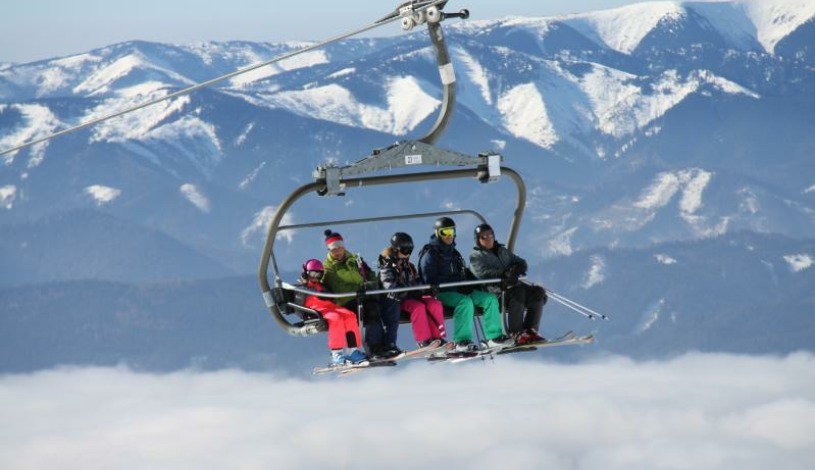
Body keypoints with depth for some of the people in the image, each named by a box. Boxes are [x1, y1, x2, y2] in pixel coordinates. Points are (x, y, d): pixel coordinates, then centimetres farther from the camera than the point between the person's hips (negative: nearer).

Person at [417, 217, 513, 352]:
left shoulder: (453, 253, 22)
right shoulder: (430, 254, -5)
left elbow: (463, 274, 26)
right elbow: (430, 280, -15)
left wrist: (467, 285, 1)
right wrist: (458, 284, -20)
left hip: (459, 290, 8)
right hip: (441, 293, -8)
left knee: (490, 299, -6)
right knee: (465, 302, -36)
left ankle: (494, 337, -9)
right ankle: (461, 341, -38)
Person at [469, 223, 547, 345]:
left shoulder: (503, 251, 30)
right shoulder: (476, 255, 13)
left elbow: (521, 262, 21)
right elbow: (482, 272, -6)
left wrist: (516, 269, -5)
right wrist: (504, 274, -21)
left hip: (512, 284, 6)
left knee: (538, 292, -18)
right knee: (517, 292, -35)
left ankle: (530, 330, -22)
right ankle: (515, 333, -37)